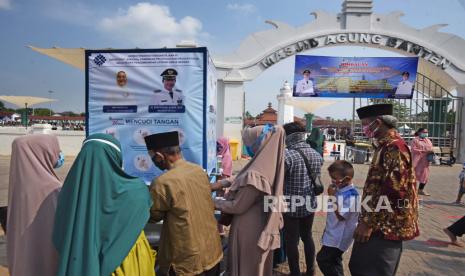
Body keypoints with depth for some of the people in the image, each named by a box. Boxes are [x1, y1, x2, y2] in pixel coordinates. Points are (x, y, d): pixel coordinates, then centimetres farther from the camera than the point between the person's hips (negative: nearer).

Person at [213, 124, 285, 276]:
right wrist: (225, 182, 9)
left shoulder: (256, 174, -32)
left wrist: (216, 202, -6)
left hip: (249, 231, -8)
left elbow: (238, 207, -21)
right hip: (262, 227, 8)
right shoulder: (270, 164, -5)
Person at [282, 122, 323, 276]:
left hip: (291, 206, -6)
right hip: (310, 204, 6)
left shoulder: (288, 155, -22)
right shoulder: (316, 154, 0)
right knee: (307, 236, 21)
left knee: (291, 241, 8)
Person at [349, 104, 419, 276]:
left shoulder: (394, 147, -19)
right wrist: (367, 219, 20)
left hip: (386, 226, -10)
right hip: (381, 223, 10)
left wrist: (369, 223, -20)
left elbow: (391, 192, -25)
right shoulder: (385, 145, 13)